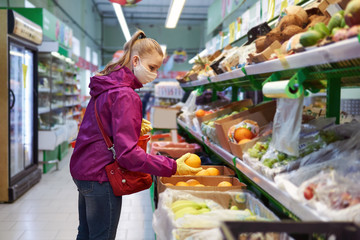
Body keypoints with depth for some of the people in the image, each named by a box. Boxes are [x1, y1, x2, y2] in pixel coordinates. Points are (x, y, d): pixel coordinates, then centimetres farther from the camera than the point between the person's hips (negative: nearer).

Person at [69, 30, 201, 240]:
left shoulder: (106, 85, 8)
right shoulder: (125, 95, -22)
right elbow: (128, 153, -26)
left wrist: (135, 127, 11)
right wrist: (172, 167, -26)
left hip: (83, 169, 10)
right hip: (100, 177, -10)